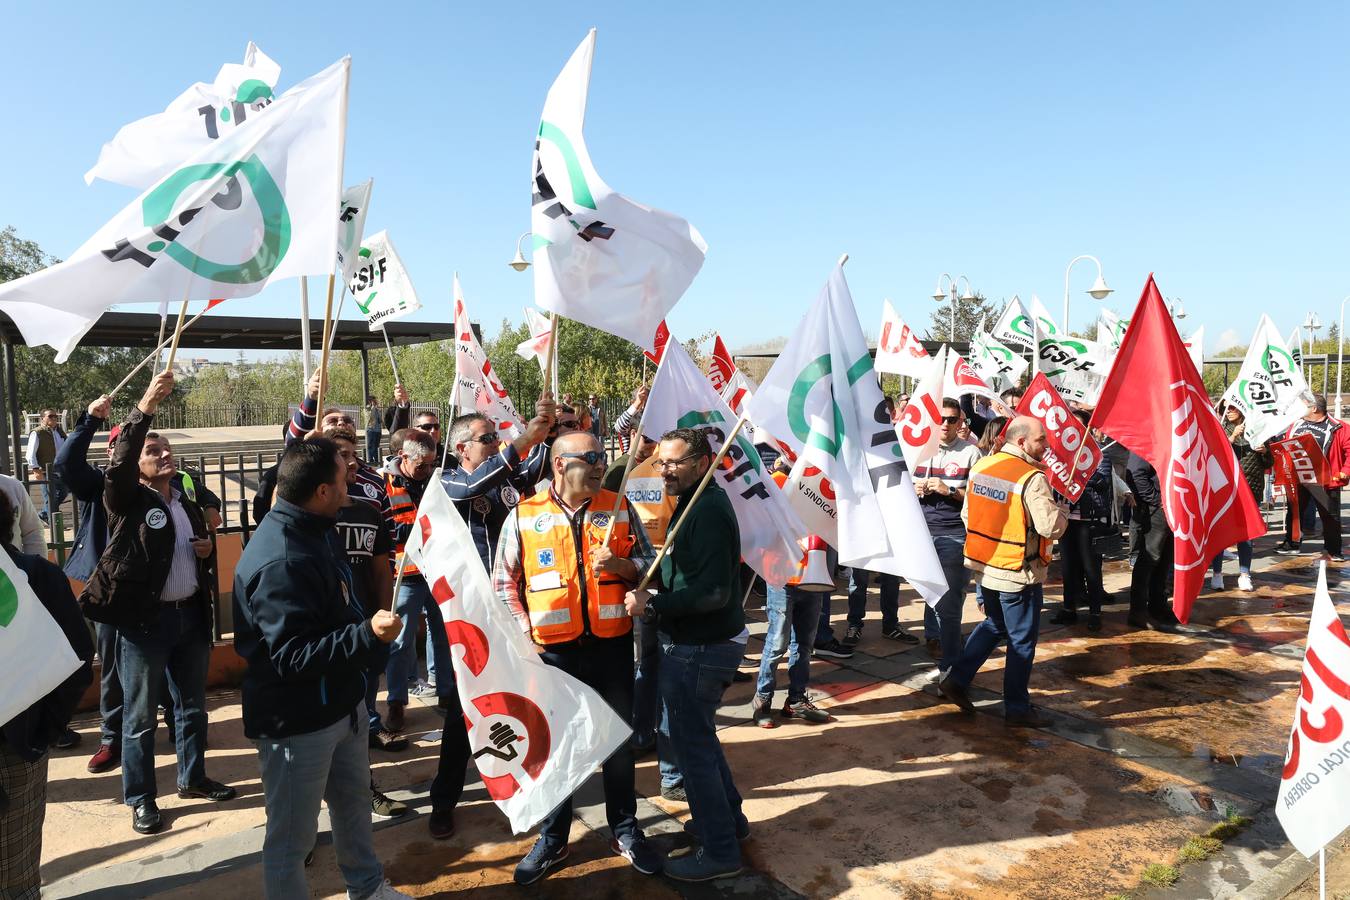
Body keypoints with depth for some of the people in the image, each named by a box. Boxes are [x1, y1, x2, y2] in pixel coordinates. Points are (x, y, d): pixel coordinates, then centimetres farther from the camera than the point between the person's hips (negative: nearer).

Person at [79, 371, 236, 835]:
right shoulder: (127, 501, -5)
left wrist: (207, 549, 1)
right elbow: (119, 463, -26)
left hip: (191, 615, 6)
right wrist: (145, 407, -35)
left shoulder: (188, 505, 13)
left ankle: (193, 777, 33)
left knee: (192, 705, 17)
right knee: (140, 715, 5)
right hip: (144, 619, -6)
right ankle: (140, 798, 19)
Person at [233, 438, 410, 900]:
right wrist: (369, 635, -39)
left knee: (354, 801, 27)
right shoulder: (279, 562, -29)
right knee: (291, 837, 9)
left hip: (341, 703, 10)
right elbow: (293, 656, -31)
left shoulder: (313, 531, 4)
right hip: (297, 721, -10)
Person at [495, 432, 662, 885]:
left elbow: (648, 564, 5)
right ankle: (552, 839, 32)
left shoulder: (618, 508, 1)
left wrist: (620, 566, -15)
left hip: (613, 645, 2)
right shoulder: (524, 516, -3)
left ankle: (625, 830, 34)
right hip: (552, 651, -1)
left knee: (619, 739, 14)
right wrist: (526, 632, -7)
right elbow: (504, 584, 2)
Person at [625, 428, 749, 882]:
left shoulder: (707, 510, -22)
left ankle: (719, 851, 18)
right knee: (699, 736, 24)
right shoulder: (699, 501, 10)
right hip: (700, 644, 10)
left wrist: (652, 603, -23)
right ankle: (728, 819, 40)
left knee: (692, 744, 3)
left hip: (698, 651, -10)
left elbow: (713, 591, -27)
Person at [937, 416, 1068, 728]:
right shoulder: (1032, 478, -20)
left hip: (983, 566, 7)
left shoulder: (980, 466, 2)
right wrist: (1061, 509, -2)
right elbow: (1051, 527, -23)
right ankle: (1017, 707, 20)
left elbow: (967, 514, 9)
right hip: (1018, 573, -7)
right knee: (1022, 640, 9)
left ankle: (956, 679, 20)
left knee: (994, 624, 25)